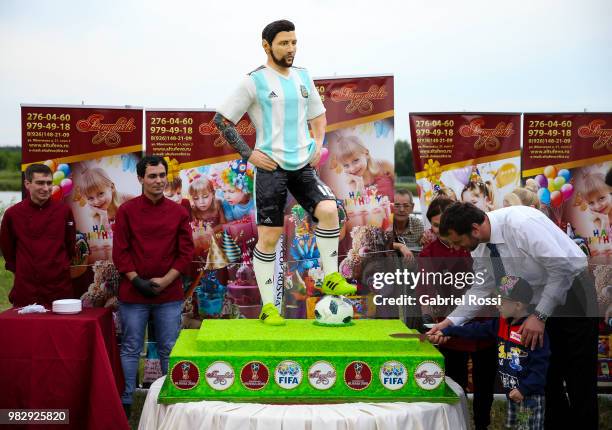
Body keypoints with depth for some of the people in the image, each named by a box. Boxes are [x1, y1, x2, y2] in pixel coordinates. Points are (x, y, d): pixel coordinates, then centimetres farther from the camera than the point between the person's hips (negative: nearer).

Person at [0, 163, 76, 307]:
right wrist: (20, 270, 11)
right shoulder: (12, 213, -2)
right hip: (25, 289, 0)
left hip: (59, 288, 1)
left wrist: (60, 266, 9)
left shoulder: (64, 211, 0)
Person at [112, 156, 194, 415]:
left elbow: (186, 252, 3)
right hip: (133, 293, -1)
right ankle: (125, 403, 14)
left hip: (169, 294, 1)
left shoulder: (179, 212, 4)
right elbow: (120, 251, -2)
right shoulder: (126, 211, 0)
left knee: (169, 350, 7)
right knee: (131, 350, 5)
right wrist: (137, 281, -11)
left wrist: (164, 281, -8)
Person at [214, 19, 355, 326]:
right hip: (271, 166, -4)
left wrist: (318, 144, 8)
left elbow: (318, 116, 26)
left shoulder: (303, 78, 12)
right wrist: (248, 154, -8)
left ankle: (330, 279, -4)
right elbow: (221, 119, -2)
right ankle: (268, 307, 8)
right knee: (269, 236, -2)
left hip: (303, 165, 4)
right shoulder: (255, 82, -4)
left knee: (328, 210, -20)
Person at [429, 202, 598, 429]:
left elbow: (562, 267, -30)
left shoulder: (520, 223, -30)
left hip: (572, 289, -7)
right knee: (546, 376, 8)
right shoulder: (479, 246, -5)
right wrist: (451, 321, -4)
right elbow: (481, 288, 5)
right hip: (540, 301, 7)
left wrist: (540, 316, -27)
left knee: (579, 378, -5)